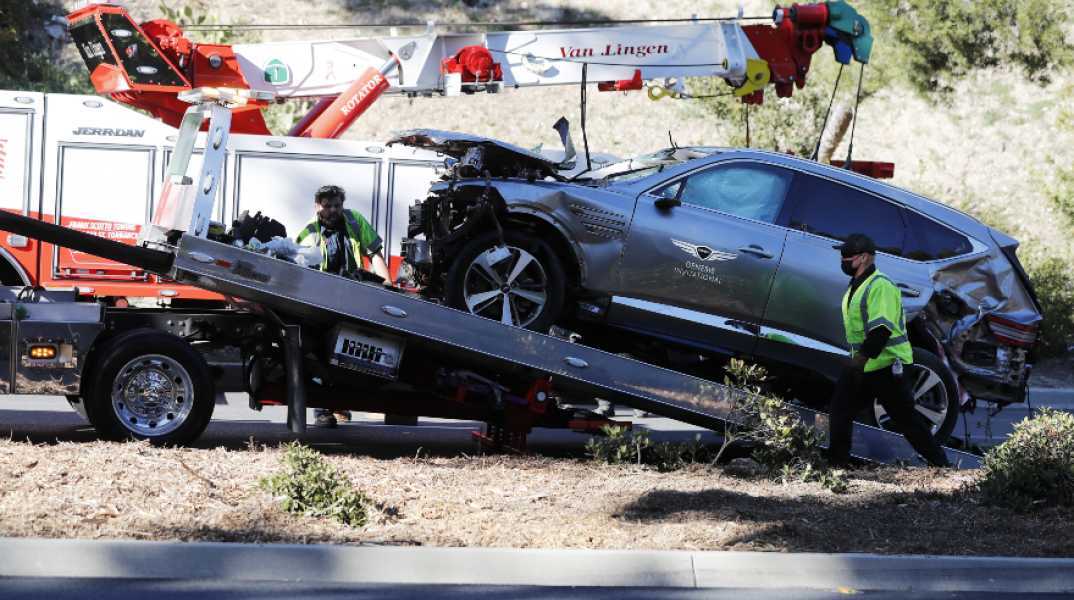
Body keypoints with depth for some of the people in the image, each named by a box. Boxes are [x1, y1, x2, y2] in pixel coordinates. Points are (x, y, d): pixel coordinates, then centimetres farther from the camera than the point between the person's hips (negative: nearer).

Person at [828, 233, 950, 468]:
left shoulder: (880, 286, -18)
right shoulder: (856, 286, 14)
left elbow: (881, 329, -28)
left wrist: (860, 359, -31)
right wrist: (856, 359, 25)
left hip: (887, 367, -9)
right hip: (862, 367, 9)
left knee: (906, 418, -2)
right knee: (840, 411, 0)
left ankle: (942, 466, 7)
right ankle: (837, 464, 6)